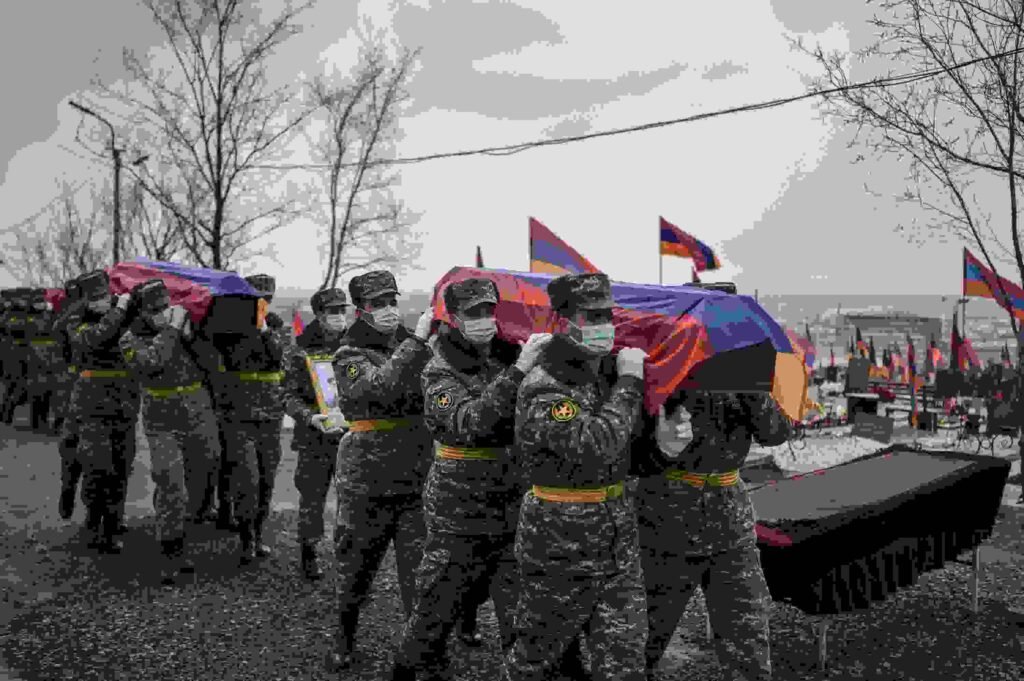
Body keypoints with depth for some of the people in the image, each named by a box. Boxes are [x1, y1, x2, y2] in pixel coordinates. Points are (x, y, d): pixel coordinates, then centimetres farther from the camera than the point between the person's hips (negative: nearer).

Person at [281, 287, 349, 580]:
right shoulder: (304, 351, -2)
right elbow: (290, 396, -4)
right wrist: (311, 418, -21)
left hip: (350, 435, 2)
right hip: (314, 438, -2)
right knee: (312, 499, 6)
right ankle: (308, 555, 24)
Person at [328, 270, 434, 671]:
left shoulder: (415, 346, 9)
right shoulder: (350, 356, -3)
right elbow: (382, 387, -24)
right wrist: (416, 341, -26)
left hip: (416, 479, 2)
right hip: (366, 483, -2)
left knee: (420, 573, 1)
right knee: (355, 567, 14)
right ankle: (344, 640, 37)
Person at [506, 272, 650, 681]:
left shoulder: (605, 375, 7)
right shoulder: (543, 389, -18)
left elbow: (628, 439, 18)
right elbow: (596, 446, -30)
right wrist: (629, 381, -22)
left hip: (619, 543, 7)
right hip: (560, 548, -7)